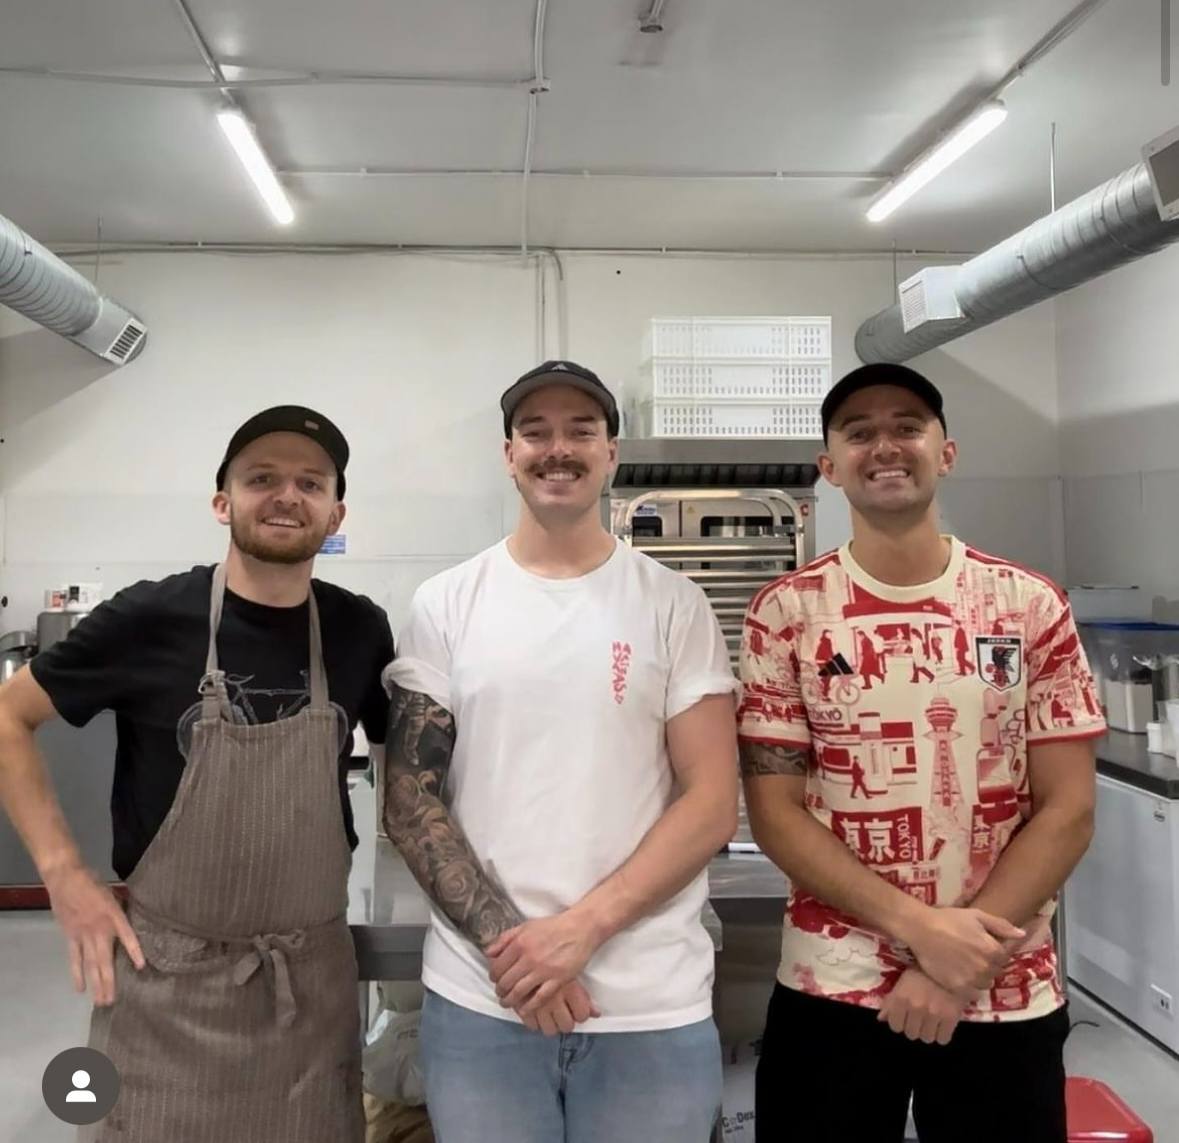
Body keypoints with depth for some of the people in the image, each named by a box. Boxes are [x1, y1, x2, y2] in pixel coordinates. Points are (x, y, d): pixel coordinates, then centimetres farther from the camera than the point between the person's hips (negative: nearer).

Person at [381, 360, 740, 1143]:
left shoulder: (674, 605, -1)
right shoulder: (445, 605, 2)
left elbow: (713, 804, -4)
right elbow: (410, 803, 0)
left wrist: (585, 925, -14)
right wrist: (505, 938, -11)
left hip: (653, 1006, 0)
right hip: (480, 999, 1)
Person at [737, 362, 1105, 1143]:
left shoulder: (1033, 606, -2)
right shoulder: (786, 613, -5)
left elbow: (1067, 811, -3)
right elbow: (775, 812, -7)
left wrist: (964, 965, -12)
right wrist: (921, 928, -16)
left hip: (1007, 997, 1)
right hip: (832, 992, -1)